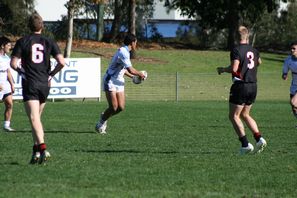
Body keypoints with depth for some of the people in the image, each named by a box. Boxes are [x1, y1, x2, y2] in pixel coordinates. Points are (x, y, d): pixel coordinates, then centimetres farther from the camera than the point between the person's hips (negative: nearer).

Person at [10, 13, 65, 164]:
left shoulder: (22, 42, -1)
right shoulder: (49, 42, 4)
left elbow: (13, 63, -5)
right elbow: (61, 62, -5)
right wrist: (51, 74, 10)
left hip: (29, 85, -3)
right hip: (44, 84, 3)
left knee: (34, 119, -12)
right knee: (37, 117, 19)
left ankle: (42, 148, -30)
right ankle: (36, 150, 17)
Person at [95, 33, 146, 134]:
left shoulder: (125, 52, 11)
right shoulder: (123, 53, -21)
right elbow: (131, 70, -25)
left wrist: (132, 76, 17)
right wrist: (140, 74, -9)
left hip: (119, 82, 9)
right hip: (110, 81, -9)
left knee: (121, 107, -1)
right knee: (113, 107, -12)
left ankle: (104, 116, 23)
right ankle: (101, 122, 9)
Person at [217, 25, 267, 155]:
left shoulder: (237, 50, -13)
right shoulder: (253, 51, 9)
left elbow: (234, 69, -22)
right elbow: (258, 62, 29)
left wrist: (222, 69, -5)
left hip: (241, 85, -7)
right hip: (253, 86, 7)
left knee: (234, 116, 2)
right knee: (245, 115, 19)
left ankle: (245, 144, -7)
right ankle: (259, 138, 2)